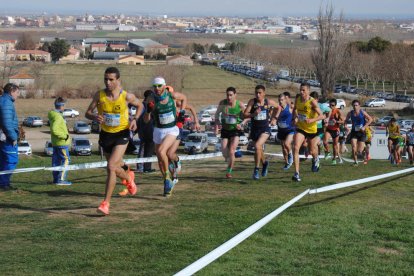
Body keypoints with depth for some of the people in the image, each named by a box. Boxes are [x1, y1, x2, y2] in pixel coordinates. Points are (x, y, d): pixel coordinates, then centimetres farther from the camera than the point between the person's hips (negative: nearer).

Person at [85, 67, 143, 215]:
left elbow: (140, 105, 6)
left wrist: (135, 119, -10)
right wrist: (95, 117, -26)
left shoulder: (127, 96, -14)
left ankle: (106, 203, -12)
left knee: (111, 167, -20)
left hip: (122, 135, -4)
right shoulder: (99, 95, -10)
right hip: (105, 134, 4)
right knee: (116, 166, 22)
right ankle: (128, 176, 59)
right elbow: (87, 113, -3)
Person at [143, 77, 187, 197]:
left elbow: (184, 98, 13)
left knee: (161, 151, -25)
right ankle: (168, 183, 27)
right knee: (160, 160, 9)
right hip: (158, 131, 3)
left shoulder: (172, 95, -11)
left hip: (172, 129, -3)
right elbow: (146, 120, -9)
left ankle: (167, 175, -5)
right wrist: (148, 111, -28)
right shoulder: (152, 100, -11)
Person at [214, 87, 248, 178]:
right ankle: (230, 162, 34)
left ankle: (229, 171, 2)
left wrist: (242, 124, -16)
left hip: (236, 130, -2)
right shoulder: (222, 103, -9)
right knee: (224, 153, -1)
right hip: (225, 130, 2)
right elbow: (217, 114, 8)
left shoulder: (240, 105, -14)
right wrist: (216, 124, -3)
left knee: (231, 151, -15)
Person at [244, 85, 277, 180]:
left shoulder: (269, 102, -5)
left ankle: (256, 169, -16)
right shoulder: (252, 102, -7)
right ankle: (264, 163, 49)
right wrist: (253, 114, -29)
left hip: (265, 129, -3)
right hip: (254, 128, 3)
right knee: (259, 150, 18)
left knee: (257, 146, -25)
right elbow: (245, 114, -12)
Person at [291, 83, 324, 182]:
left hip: (312, 129, -3)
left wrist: (312, 120, -36)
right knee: (295, 148, -19)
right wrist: (294, 117, 0)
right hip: (300, 128, 3)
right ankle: (296, 173, -18)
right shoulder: (298, 99, -4)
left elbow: (321, 116, -21)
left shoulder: (312, 102, -19)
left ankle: (315, 159, 54)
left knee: (312, 152, 14)